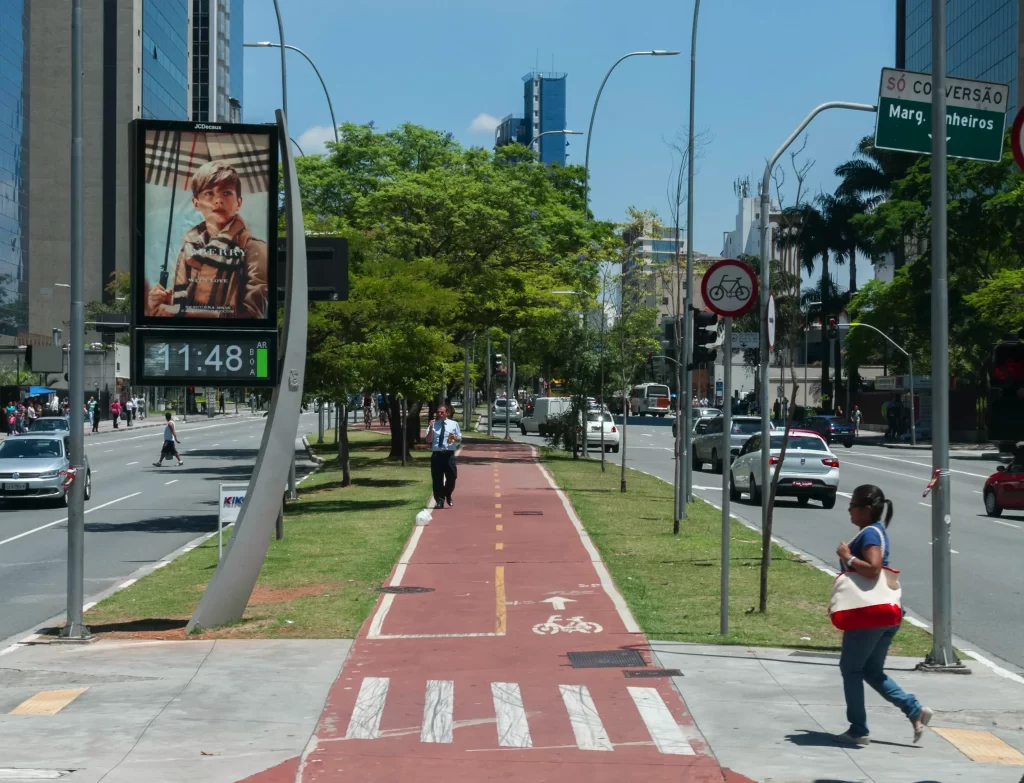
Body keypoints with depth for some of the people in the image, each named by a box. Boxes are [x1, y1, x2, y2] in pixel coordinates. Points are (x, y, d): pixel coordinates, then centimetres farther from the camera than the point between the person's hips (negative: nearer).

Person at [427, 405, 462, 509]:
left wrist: (454, 438, -12)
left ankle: (448, 496, 26)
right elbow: (429, 439, -2)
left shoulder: (454, 424, 8)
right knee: (437, 479, 2)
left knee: (452, 477, -1)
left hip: (449, 454, 0)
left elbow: (459, 439, 11)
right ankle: (440, 501, 11)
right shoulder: (433, 424, 7)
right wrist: (431, 428, -15)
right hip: (436, 454, 0)